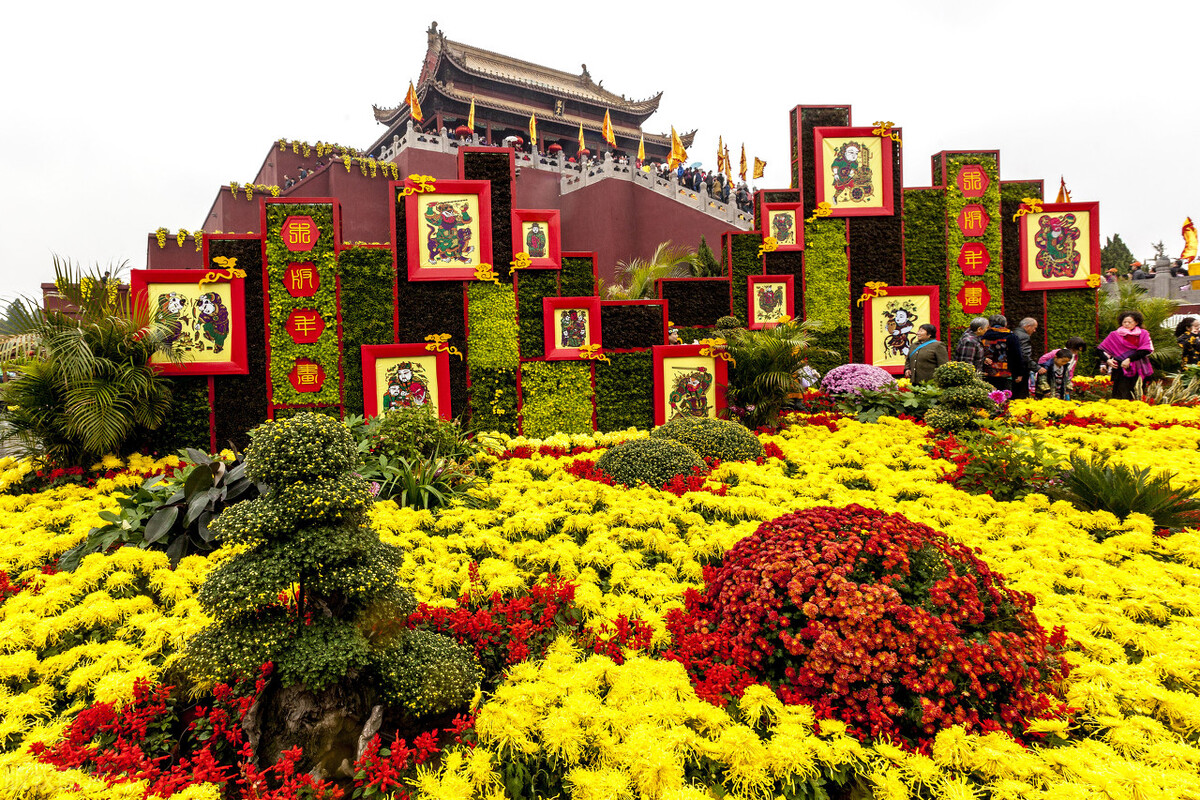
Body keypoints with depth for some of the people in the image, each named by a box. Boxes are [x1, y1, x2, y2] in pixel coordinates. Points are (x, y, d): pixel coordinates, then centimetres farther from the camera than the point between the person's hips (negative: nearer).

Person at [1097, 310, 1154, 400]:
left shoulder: (1143, 334, 10)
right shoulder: (1115, 335, 10)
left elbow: (1146, 350, -2)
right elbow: (1101, 349, 9)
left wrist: (1129, 359, -11)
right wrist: (1107, 360, -7)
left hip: (1138, 370, 1)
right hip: (1121, 369, -1)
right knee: (1122, 396, -8)